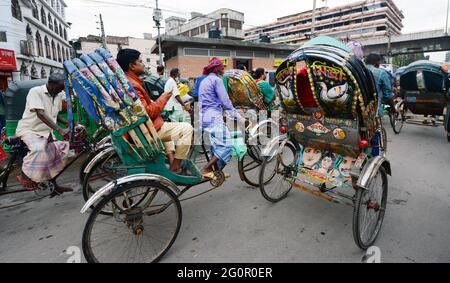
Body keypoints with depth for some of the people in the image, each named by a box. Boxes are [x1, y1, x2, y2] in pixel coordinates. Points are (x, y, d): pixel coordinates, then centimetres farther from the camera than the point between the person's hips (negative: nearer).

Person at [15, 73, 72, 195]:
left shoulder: (59, 96, 2)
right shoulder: (35, 92, -18)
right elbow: (40, 114, -32)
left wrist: (67, 123, -6)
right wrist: (59, 129, -43)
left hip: (45, 132, 7)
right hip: (29, 129, -7)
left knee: (55, 155, -5)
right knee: (39, 149, -33)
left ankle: (53, 185, 8)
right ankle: (25, 176, -10)